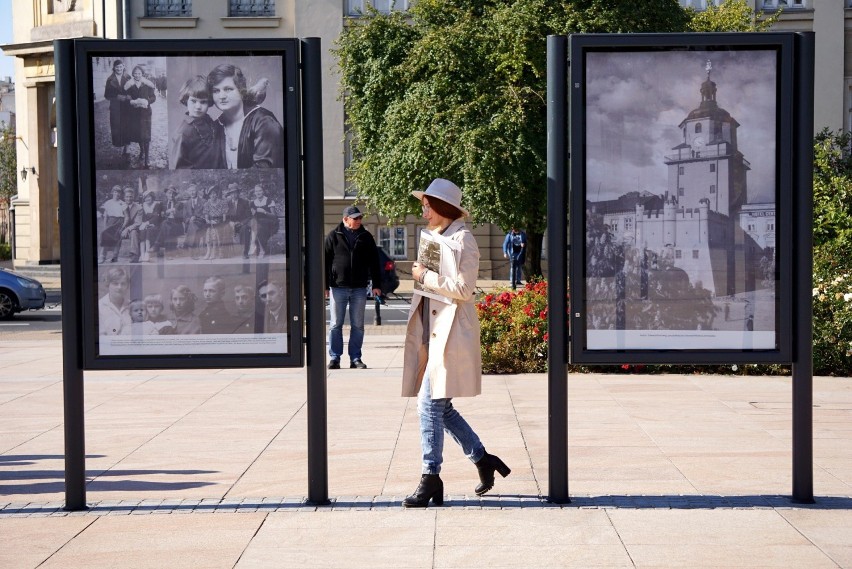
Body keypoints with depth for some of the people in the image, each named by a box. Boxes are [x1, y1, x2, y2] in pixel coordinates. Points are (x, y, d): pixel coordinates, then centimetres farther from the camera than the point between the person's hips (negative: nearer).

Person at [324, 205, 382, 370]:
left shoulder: (366, 237, 8)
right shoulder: (333, 236, 0)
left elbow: (374, 262, 10)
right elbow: (325, 262, -1)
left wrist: (376, 285, 5)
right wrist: (325, 286, -6)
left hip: (359, 288, 2)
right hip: (338, 287, -2)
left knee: (358, 325, 5)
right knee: (336, 325, 2)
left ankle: (355, 358, 12)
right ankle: (334, 358, 8)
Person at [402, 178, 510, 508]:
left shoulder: (463, 240, -10)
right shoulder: (434, 238, 16)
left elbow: (464, 288, -19)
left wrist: (425, 276, -15)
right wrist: (421, 275, 10)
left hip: (451, 334, -9)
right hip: (432, 333, 9)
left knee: (430, 404, -10)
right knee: (440, 407, 10)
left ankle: (431, 479, -3)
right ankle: (483, 460, 25)